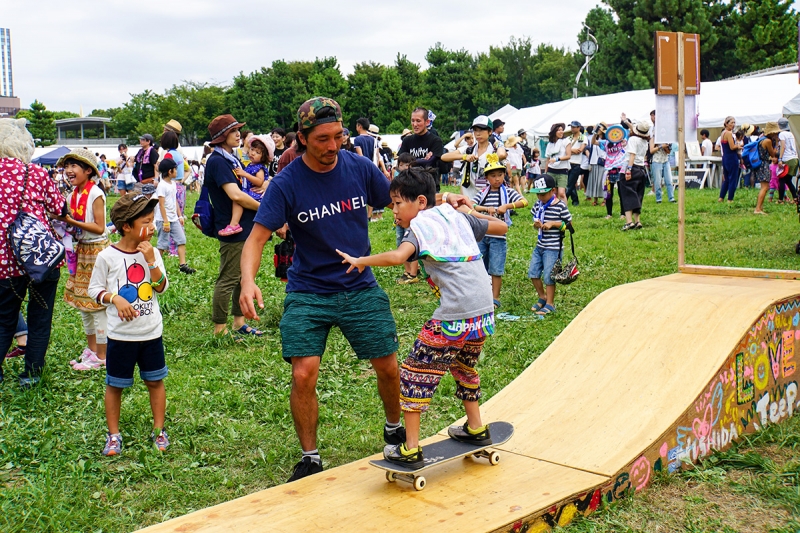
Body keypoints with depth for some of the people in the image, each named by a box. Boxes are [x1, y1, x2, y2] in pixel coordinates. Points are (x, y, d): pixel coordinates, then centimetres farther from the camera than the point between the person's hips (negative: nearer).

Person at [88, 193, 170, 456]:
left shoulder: (152, 253, -1)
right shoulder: (107, 256, -10)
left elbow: (162, 288, -3)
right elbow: (94, 289, -2)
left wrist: (151, 262, -16)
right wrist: (115, 298, -19)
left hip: (151, 332, 2)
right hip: (120, 334, -2)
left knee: (155, 381, 10)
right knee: (115, 385, 9)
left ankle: (158, 430, 25)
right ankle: (113, 434, 24)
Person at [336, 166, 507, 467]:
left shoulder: (420, 224, -3)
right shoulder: (457, 216, 16)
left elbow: (397, 256, -23)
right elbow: (502, 227, 27)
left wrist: (360, 261, -10)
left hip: (454, 318, -7)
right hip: (485, 314, 8)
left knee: (415, 375, 5)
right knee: (465, 366, 31)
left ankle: (411, 450, 8)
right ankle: (476, 429, 43)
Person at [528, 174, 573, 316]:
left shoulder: (560, 205, -12)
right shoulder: (538, 204, 5)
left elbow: (569, 224, -7)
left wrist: (553, 224, -19)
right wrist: (536, 224, -7)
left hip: (553, 247, -7)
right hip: (540, 245, 7)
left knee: (548, 275, -3)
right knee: (533, 272, 8)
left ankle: (550, 304, 11)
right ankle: (542, 298, 27)